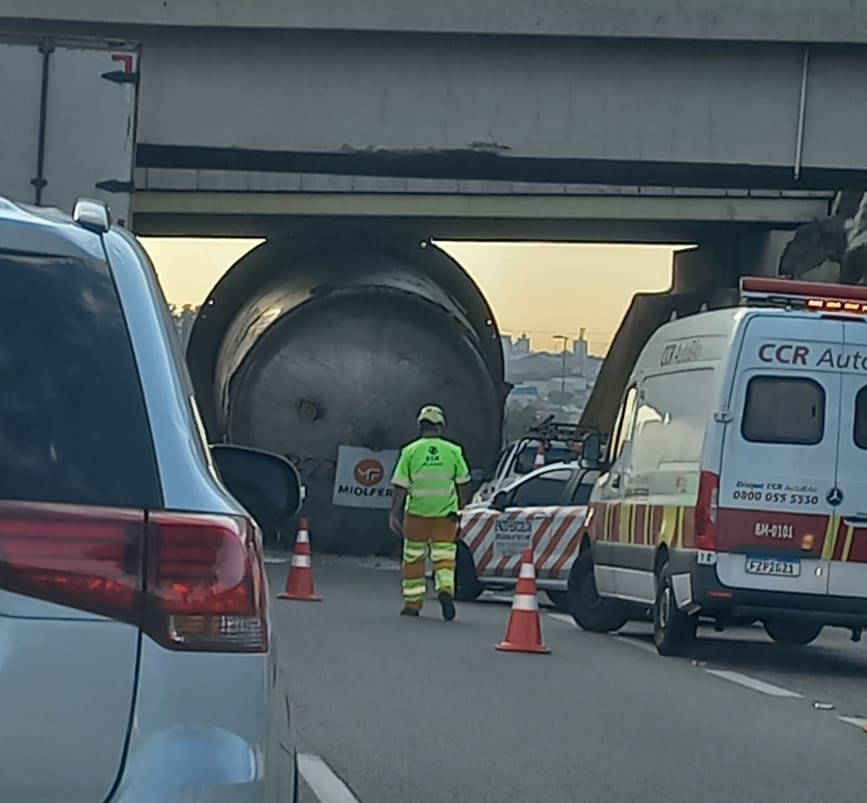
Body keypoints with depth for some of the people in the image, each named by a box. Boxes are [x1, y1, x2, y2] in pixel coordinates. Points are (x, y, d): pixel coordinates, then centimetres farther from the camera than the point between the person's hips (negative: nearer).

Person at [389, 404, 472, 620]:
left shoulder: (411, 451, -1)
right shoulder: (453, 451, 1)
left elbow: (400, 485, -3)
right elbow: (463, 483, 6)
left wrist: (394, 514, 1)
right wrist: (461, 508, 19)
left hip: (417, 513, 0)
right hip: (445, 513, 0)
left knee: (413, 558, 11)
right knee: (444, 556, 1)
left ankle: (412, 603, 15)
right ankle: (445, 588, -25)